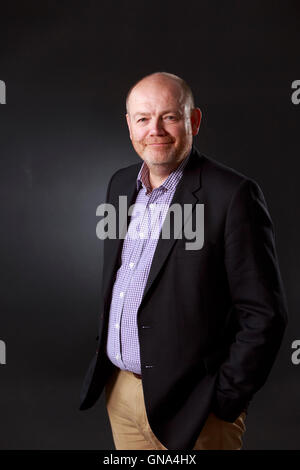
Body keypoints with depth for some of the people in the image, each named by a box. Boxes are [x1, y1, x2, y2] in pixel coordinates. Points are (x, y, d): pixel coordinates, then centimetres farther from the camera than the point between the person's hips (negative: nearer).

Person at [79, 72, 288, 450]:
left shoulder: (233, 194, -17)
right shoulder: (121, 183, 4)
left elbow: (264, 314, -16)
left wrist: (224, 400, -13)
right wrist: (106, 349, 13)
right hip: (118, 389, 6)